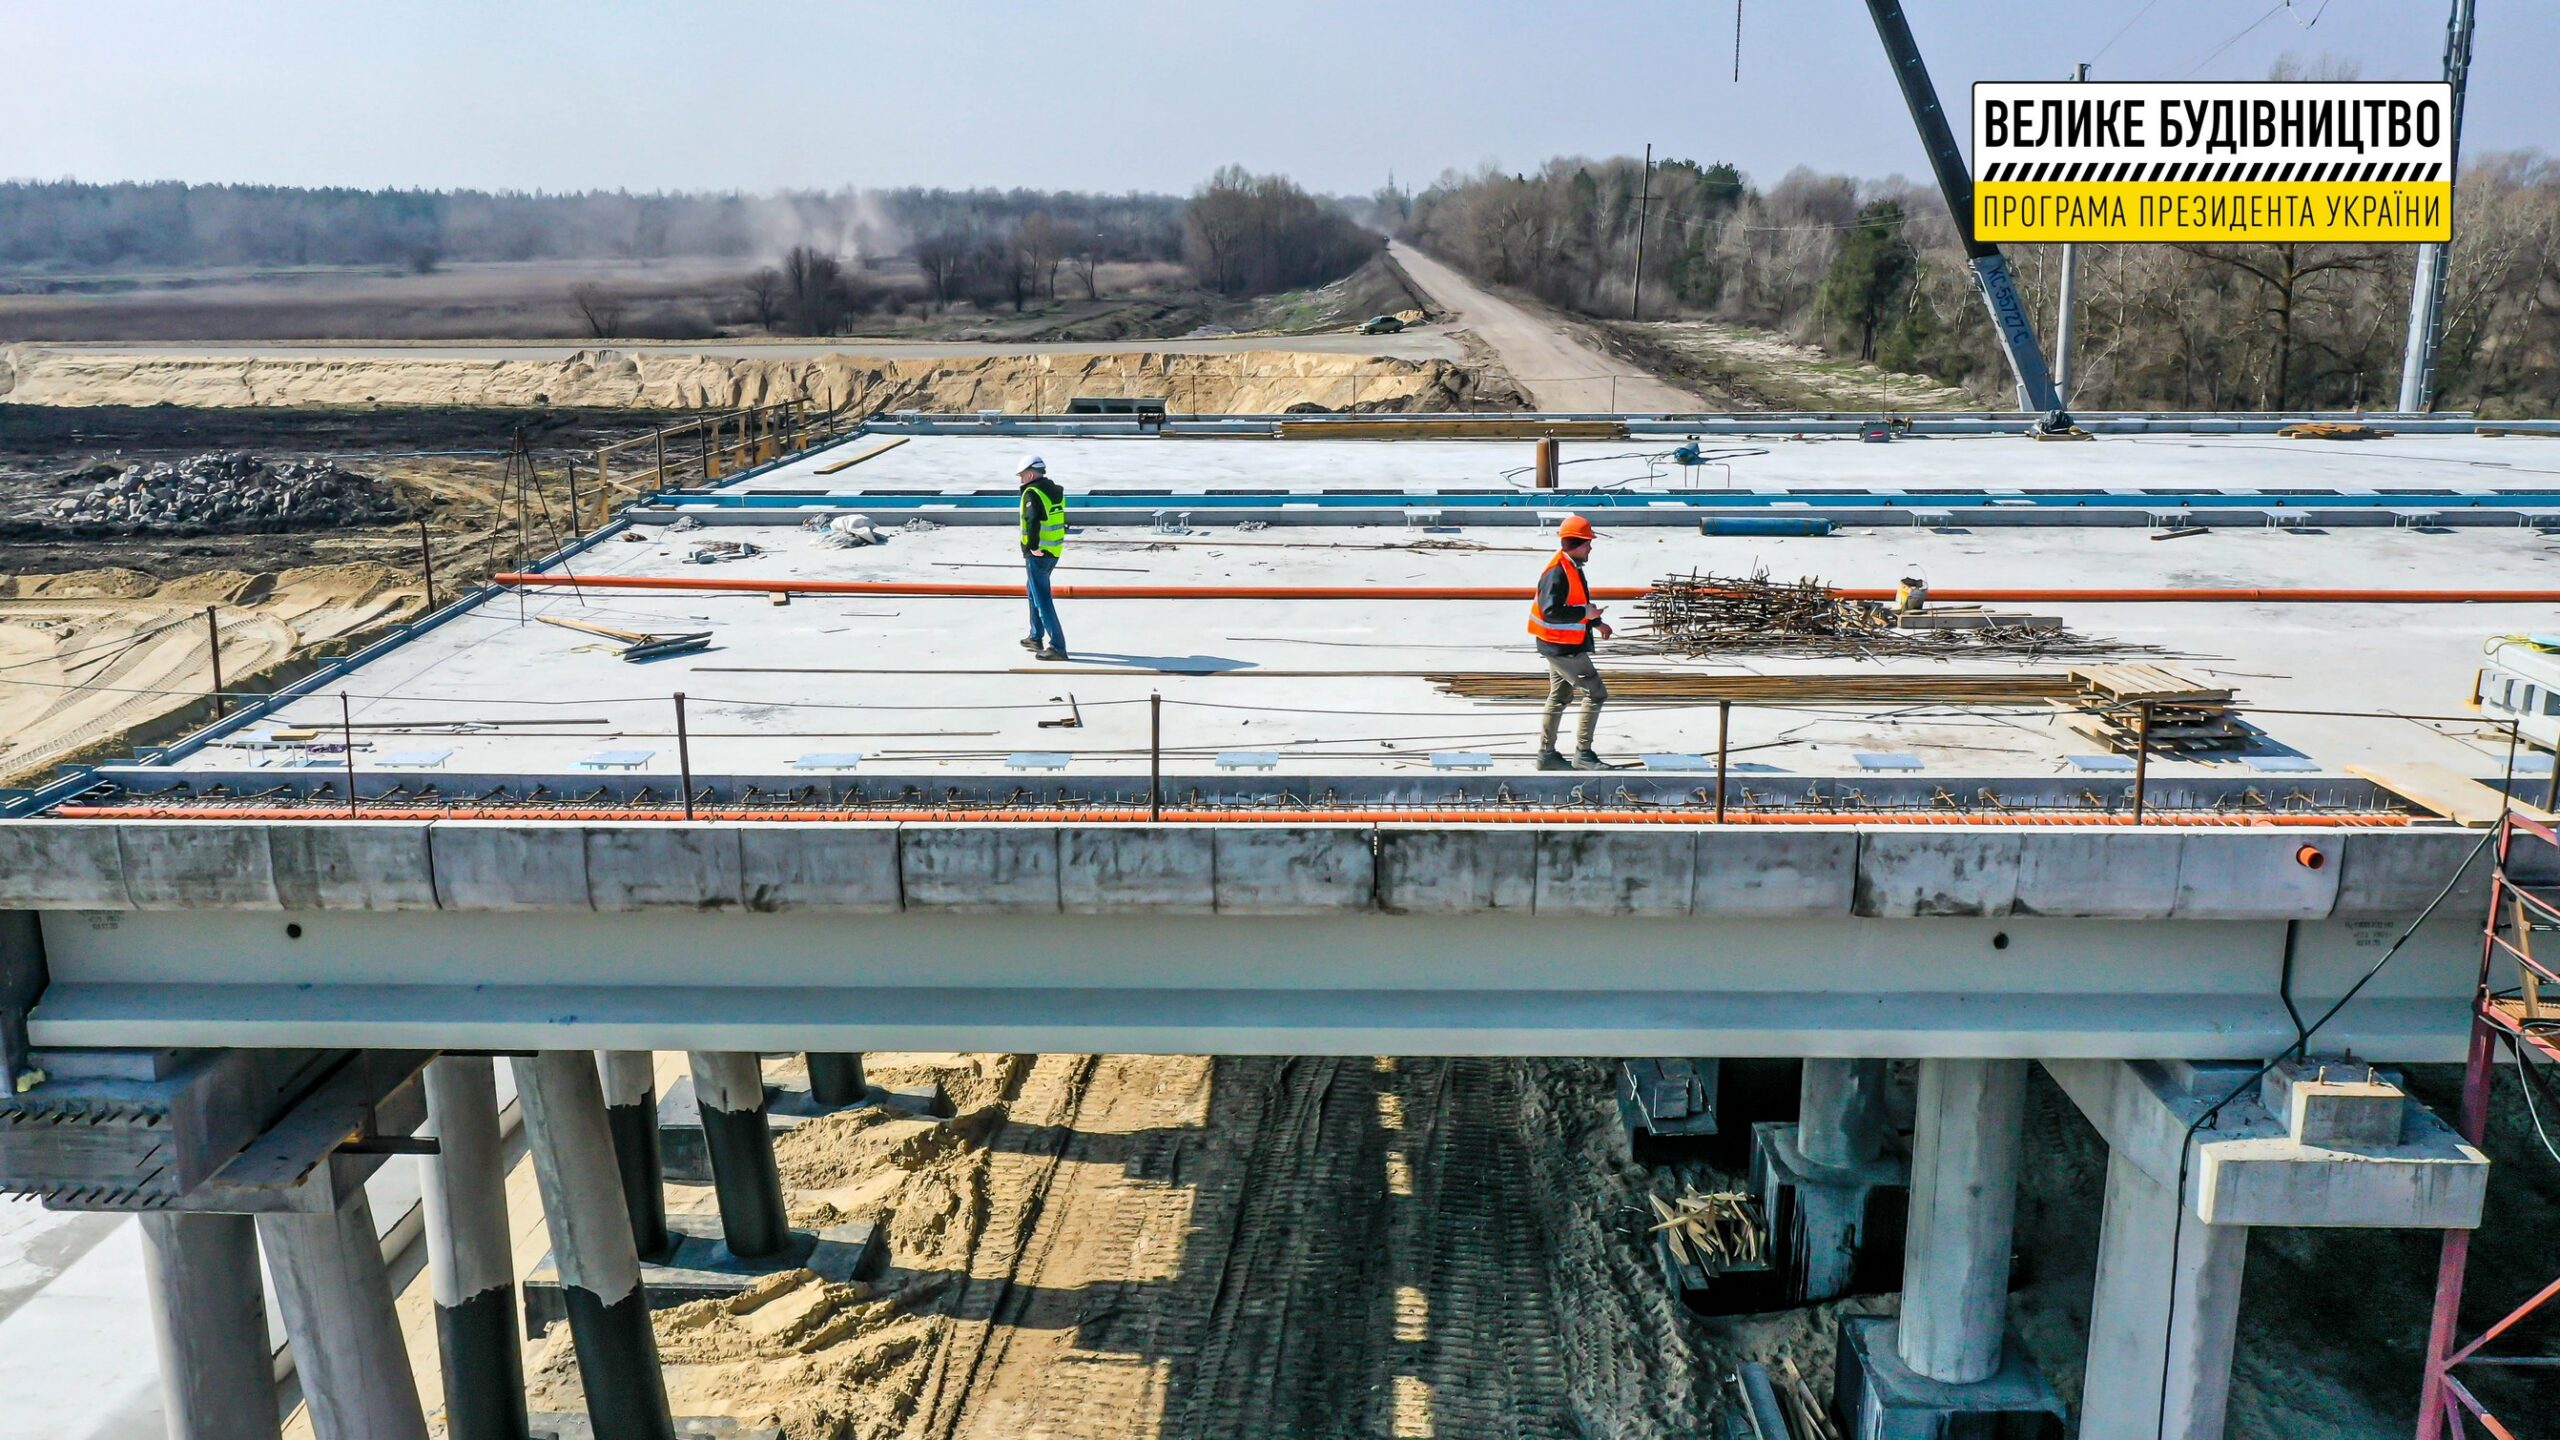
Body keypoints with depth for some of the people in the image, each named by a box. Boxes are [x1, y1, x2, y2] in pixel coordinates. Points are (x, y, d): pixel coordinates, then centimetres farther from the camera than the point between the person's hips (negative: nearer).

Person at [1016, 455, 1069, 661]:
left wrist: (1032, 547, -20)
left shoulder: (1032, 493, -16)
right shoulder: (1055, 490, 12)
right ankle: (1036, 637, 33)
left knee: (1042, 599, -6)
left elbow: (1032, 521, -29)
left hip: (1038, 554, -9)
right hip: (1055, 551, 9)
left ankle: (1058, 647, -8)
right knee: (1034, 591, 25)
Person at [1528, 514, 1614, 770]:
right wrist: (1585, 613, -24)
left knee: (1559, 697, 17)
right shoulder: (1557, 573, -23)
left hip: (1564, 645, 11)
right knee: (1596, 693, -7)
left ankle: (1546, 753, 25)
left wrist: (1596, 623, 14)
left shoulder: (1572, 568, 10)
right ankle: (1582, 753, -2)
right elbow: (1551, 611, -30)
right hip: (1562, 647, -11)